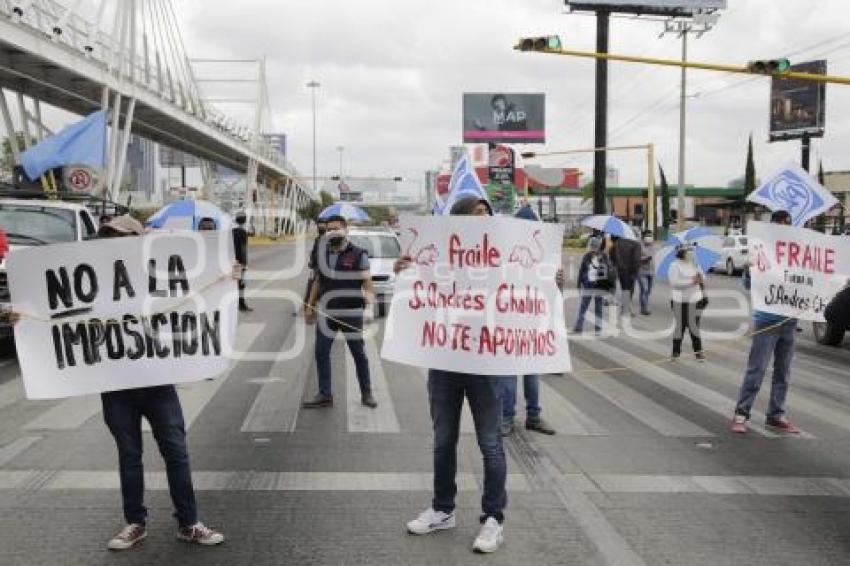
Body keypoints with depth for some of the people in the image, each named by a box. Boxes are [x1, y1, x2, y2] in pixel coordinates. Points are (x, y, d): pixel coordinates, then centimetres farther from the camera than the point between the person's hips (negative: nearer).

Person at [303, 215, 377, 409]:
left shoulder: (358, 254, -5)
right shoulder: (322, 254, 10)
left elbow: (367, 282, -8)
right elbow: (317, 281, 17)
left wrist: (370, 301, -25)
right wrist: (310, 306, 15)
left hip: (351, 313, -4)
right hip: (326, 312, 4)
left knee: (359, 354, 7)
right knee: (321, 353, 4)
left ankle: (366, 393, 19)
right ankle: (324, 395, 14)